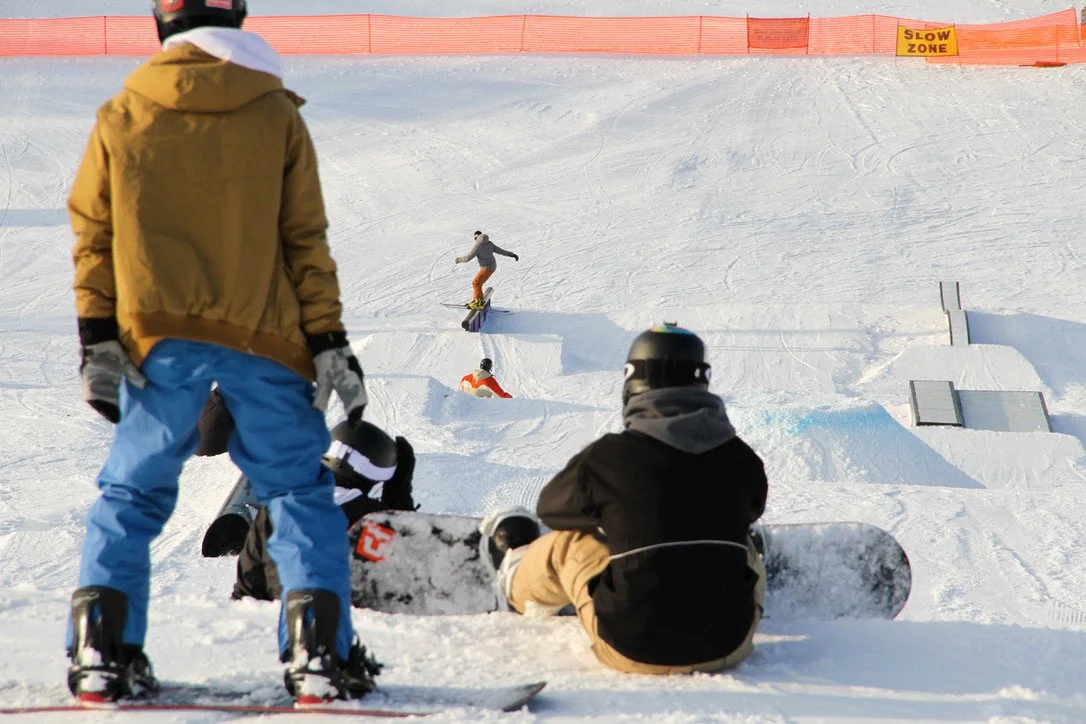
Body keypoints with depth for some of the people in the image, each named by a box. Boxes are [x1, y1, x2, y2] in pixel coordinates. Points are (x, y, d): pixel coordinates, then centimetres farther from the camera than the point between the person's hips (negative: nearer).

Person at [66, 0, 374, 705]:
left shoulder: (121, 118, 4)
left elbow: (93, 233, 4)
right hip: (263, 335, -1)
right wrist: (329, 342, 5)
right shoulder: (277, 114, 2)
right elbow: (306, 240, 3)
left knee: (133, 492, 11)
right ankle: (320, 653, -1)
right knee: (299, 490, 8)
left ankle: (103, 652, 4)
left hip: (158, 338, 1)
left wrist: (97, 339, 6)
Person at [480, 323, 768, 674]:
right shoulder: (742, 459, -2)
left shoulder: (606, 457, -10)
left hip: (633, 649, -2)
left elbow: (551, 506, 11)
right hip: (728, 647, 2)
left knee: (566, 542, 25)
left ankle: (517, 579, 59)